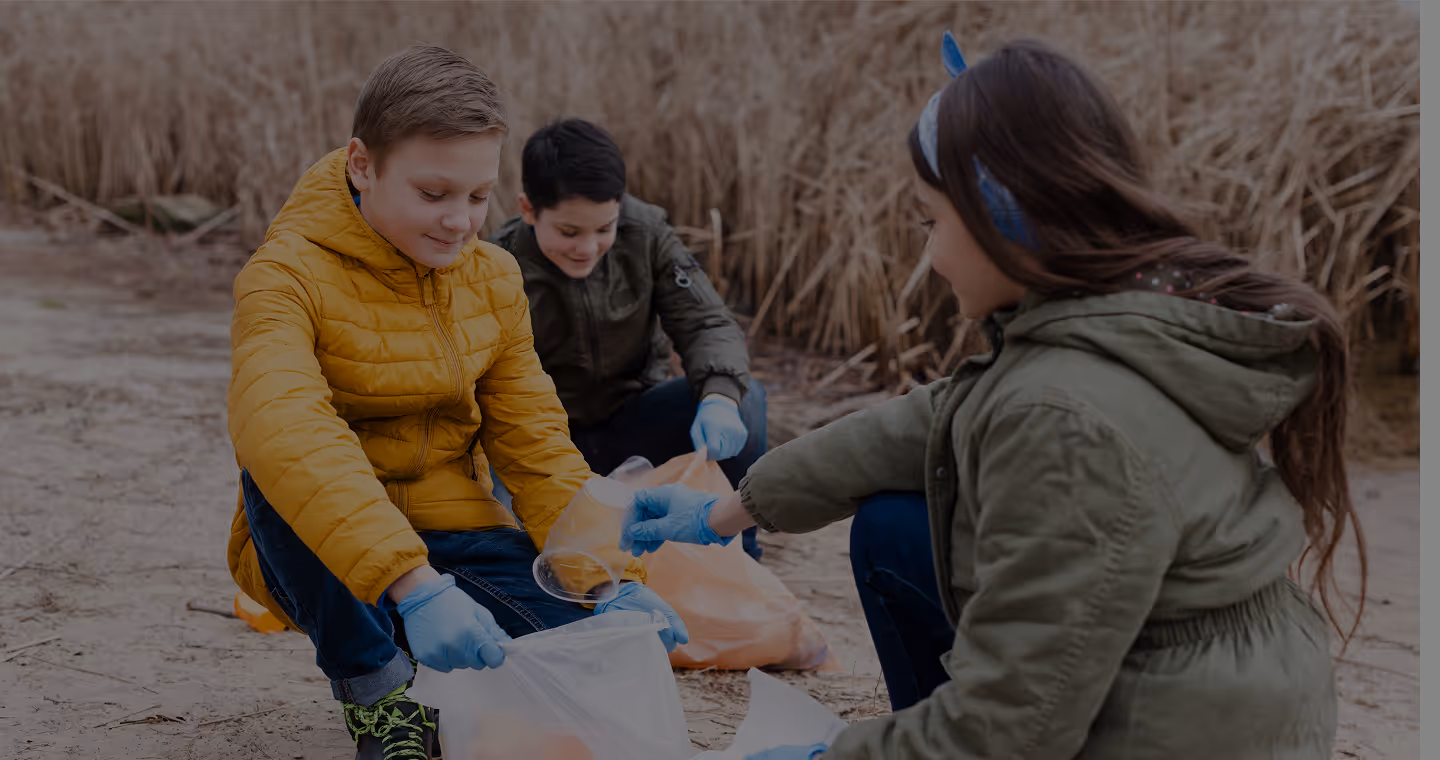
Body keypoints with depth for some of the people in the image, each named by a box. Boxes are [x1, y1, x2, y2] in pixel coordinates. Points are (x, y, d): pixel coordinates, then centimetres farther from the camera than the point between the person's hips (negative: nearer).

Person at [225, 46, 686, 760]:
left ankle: (434, 678, 12)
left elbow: (534, 442, 2)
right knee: (279, 477, -36)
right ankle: (374, 687, -14)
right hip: (324, 556, -4)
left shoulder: (493, 277, 2)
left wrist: (613, 575, -14)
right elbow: (281, 429, -38)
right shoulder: (289, 274, -19)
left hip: (456, 538, 4)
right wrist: (412, 585, -50)